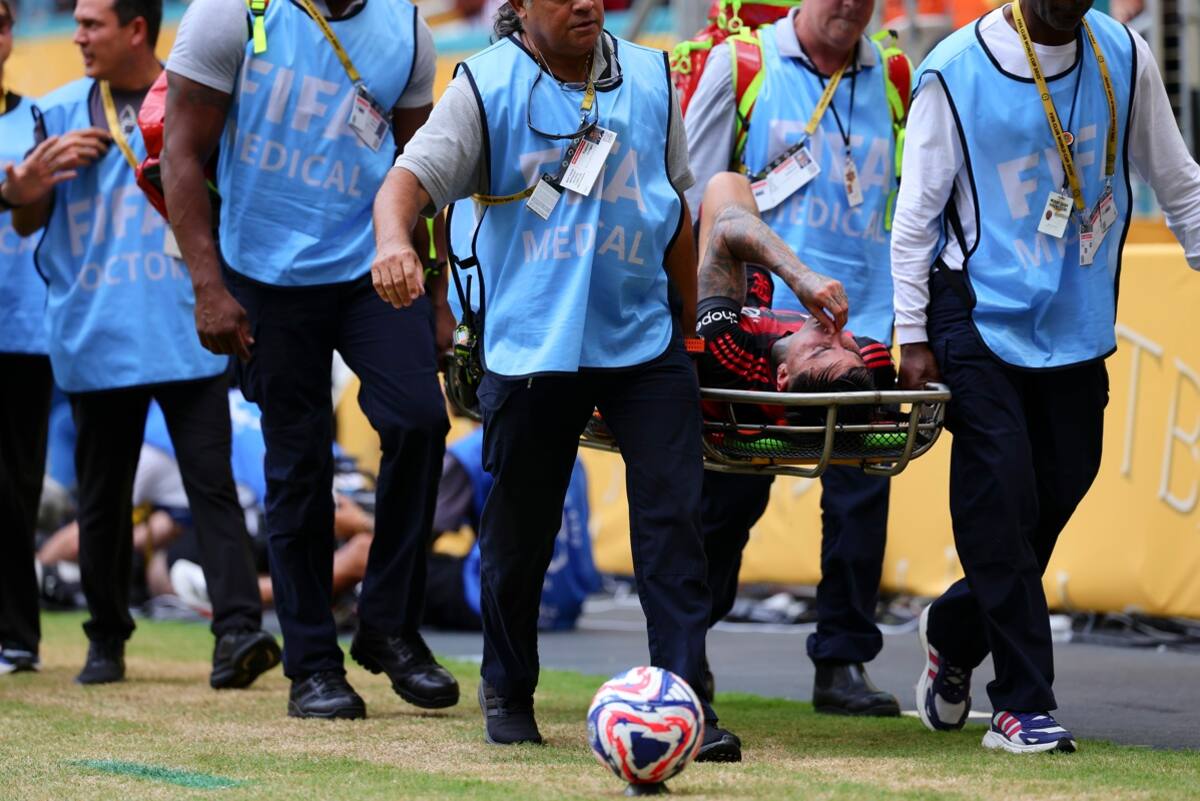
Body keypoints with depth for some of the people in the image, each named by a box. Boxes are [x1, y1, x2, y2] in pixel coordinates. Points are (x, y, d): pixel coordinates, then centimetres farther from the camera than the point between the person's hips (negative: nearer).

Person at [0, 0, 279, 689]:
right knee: (103, 496, 8)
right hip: (96, 340, 3)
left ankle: (239, 629, -19)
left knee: (212, 481, -11)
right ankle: (107, 640, 19)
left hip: (188, 335, -3)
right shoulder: (61, 113, 11)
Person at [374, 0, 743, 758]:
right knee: (519, 530, 7)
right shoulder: (486, 87, -5)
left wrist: (689, 322, 19)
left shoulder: (651, 78, 6)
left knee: (673, 517, -6)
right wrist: (393, 238, -39)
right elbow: (413, 176, -17)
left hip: (643, 340, 2)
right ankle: (508, 692, 26)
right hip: (531, 347, -2)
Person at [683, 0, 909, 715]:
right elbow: (692, 193, 5)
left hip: (860, 319, 2)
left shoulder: (893, 81, 11)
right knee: (734, 489, 3)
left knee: (861, 489, -3)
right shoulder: (740, 65, 3)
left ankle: (844, 663, 6)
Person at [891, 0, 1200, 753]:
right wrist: (913, 337, -5)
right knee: (1002, 500, -11)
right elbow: (917, 212, -4)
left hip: (1079, 324, 4)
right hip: (981, 317, -4)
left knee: (1061, 487, 5)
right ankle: (1023, 703, -4)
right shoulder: (956, 71, -9)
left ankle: (953, 634, 30)